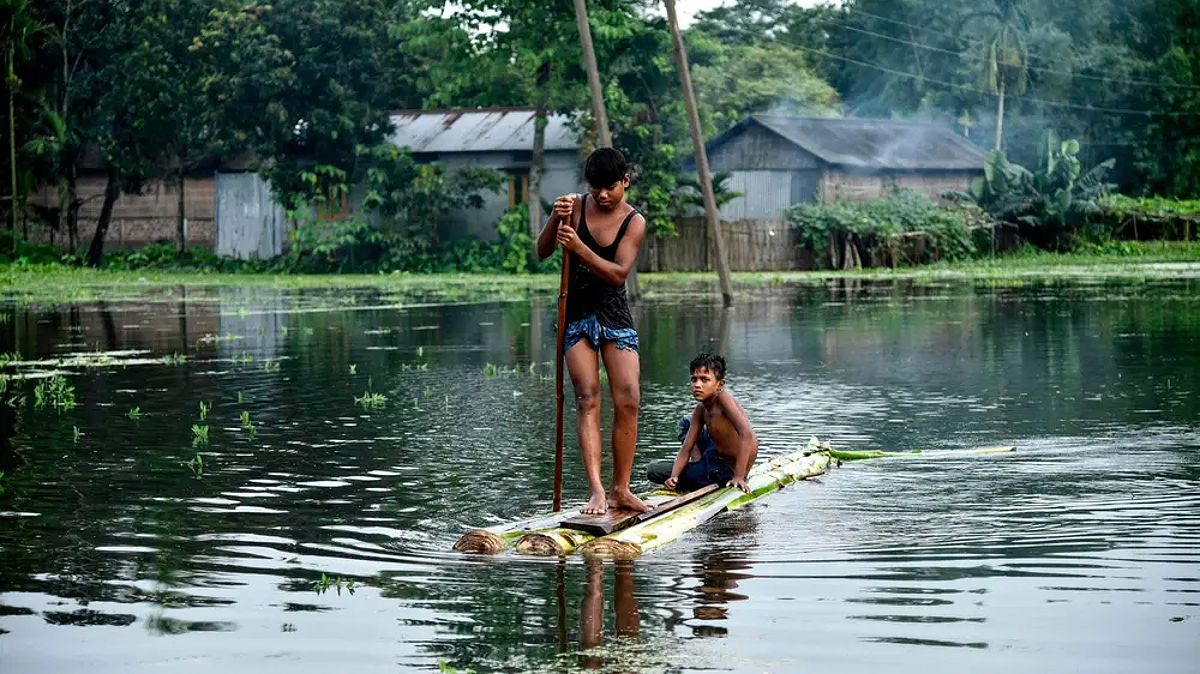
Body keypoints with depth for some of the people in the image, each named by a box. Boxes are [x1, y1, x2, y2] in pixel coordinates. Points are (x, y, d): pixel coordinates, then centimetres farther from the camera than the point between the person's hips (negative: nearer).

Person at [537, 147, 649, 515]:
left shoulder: (634, 222, -4)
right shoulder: (576, 206, 1)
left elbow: (617, 273, -15)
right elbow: (542, 252, 0)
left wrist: (578, 247, -27)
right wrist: (555, 219, -19)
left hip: (615, 317, 0)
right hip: (577, 315, 0)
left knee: (628, 401, -7)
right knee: (588, 400, -9)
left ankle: (620, 490, 1)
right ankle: (596, 489, -19)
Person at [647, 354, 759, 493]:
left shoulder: (723, 398, -24)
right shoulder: (700, 410, 0)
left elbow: (747, 435, -35)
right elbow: (686, 449, -1)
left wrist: (739, 477, -37)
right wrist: (674, 476, -19)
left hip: (728, 471, -8)